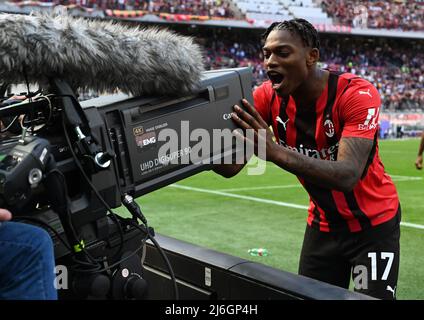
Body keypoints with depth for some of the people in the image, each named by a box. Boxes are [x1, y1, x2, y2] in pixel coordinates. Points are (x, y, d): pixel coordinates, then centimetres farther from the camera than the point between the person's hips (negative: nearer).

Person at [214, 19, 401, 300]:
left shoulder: (357, 94, -26)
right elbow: (232, 166, -19)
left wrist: (276, 153, -53)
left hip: (374, 224, -4)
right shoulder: (268, 97, -13)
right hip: (323, 224, 4)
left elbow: (347, 176, -39)